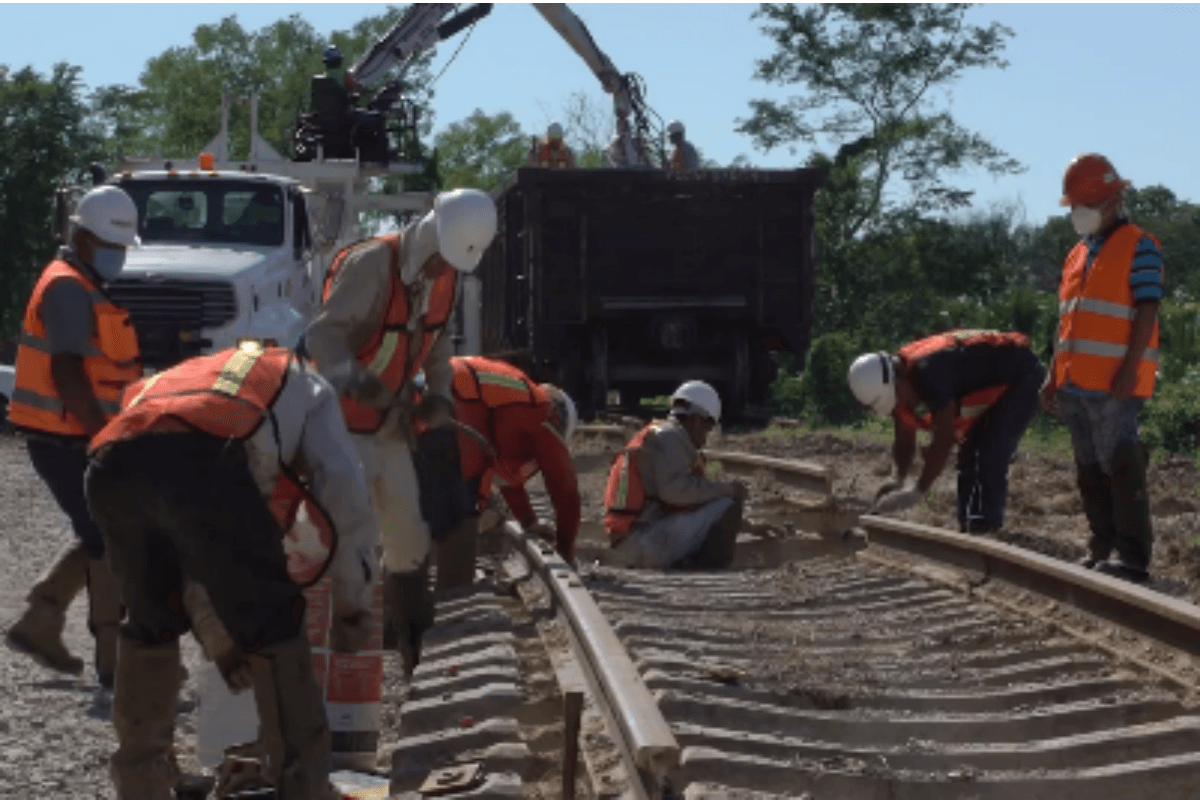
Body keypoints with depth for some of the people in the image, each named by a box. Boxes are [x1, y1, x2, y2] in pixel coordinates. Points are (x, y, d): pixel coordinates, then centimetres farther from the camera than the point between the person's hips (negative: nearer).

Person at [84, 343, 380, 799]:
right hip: (204, 458, -5)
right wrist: (352, 604, 30)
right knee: (274, 627, 10)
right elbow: (344, 490, 20)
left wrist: (216, 636, 47)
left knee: (150, 625, 27)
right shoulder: (304, 384, 37)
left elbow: (176, 545, 45)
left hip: (110, 466, 5)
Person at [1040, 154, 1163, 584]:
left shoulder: (1138, 248, -5)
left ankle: (1135, 560, -9)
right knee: (1090, 472, 11)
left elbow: (1147, 311, -12)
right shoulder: (1078, 255, 19)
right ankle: (1101, 549, 18)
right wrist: (1055, 376, 16)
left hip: (1114, 386, -8)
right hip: (1077, 384, 8)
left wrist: (1129, 371, -20)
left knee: (1121, 469, -10)